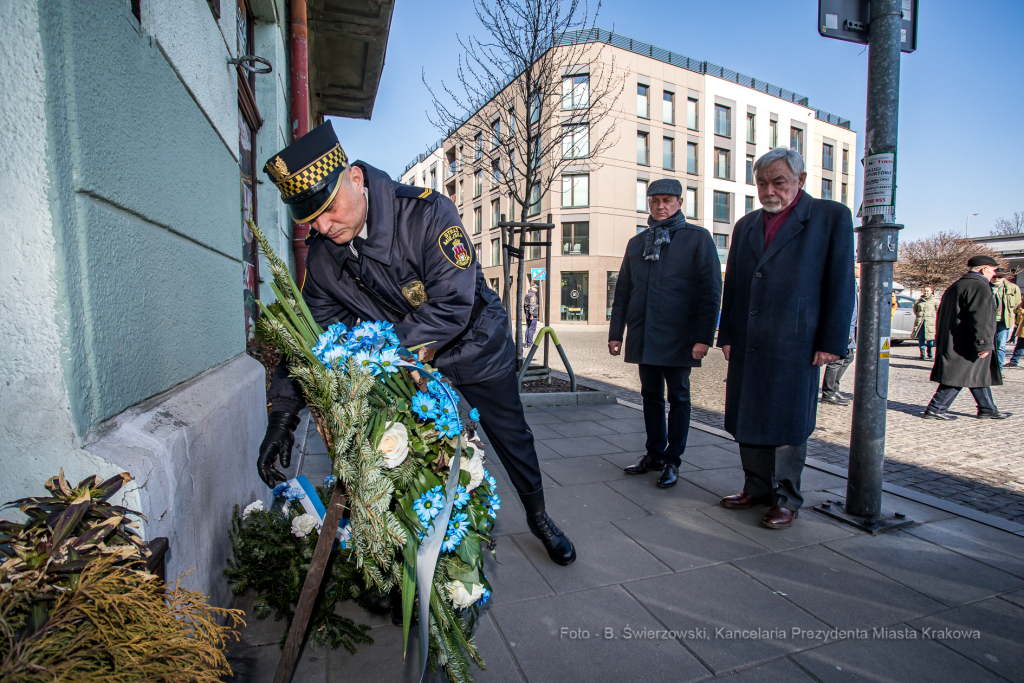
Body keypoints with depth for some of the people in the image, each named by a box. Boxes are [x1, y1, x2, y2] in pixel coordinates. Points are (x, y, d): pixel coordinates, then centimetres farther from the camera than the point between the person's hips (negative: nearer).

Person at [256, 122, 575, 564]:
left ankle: (539, 519, 39)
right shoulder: (321, 255, -14)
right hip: (409, 362, 3)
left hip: (476, 346, -3)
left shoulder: (426, 212, -30)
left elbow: (453, 306, -36)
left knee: (511, 437, 14)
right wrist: (281, 414, -17)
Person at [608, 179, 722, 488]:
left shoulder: (698, 238, 1)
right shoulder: (637, 243, 13)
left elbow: (711, 291, -5)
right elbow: (622, 290, 14)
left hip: (678, 338, -4)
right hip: (643, 336, 4)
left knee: (678, 398, 6)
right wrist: (616, 332, 9)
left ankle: (672, 460, 17)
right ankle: (655, 454, 25)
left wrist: (704, 337, -12)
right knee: (651, 396, 12)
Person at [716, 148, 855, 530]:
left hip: (795, 344, -5)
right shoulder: (745, 225, 16)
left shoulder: (832, 216, 2)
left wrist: (831, 342, -9)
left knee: (789, 424, 3)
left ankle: (786, 500, 18)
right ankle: (757, 489, 26)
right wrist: (726, 335, 10)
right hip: (746, 344, 5)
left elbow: (840, 284, -3)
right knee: (748, 420, 10)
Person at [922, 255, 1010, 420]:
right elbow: (980, 318, -22)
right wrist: (984, 343, -22)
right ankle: (935, 409, -3)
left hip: (951, 342, 10)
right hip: (966, 345, -10)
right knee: (957, 377, -5)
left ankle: (988, 410, 25)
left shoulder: (955, 286, 17)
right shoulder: (979, 287, -13)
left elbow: (942, 316, 20)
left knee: (980, 375, 17)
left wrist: (941, 342, 23)